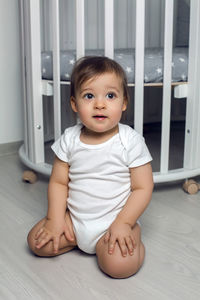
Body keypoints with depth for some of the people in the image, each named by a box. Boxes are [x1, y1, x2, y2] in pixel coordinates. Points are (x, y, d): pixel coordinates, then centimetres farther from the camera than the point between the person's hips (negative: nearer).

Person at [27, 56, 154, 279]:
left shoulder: (131, 141, -14)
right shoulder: (69, 140, -4)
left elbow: (143, 188, -12)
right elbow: (58, 182, 0)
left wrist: (123, 223, -19)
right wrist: (56, 219, -9)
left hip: (114, 220, -4)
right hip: (74, 217, 4)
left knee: (119, 265, -27)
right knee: (37, 242, -7)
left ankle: (132, 236, 5)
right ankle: (78, 240, 14)